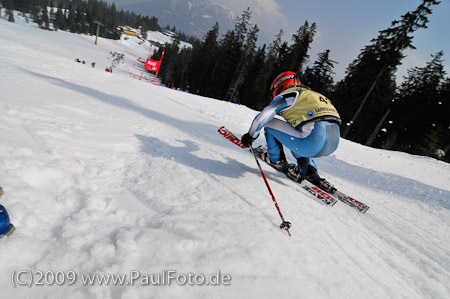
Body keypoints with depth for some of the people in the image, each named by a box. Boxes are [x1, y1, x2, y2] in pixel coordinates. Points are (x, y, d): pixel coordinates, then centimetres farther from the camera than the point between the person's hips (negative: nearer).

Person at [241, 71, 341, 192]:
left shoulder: (286, 95, 8)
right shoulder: (312, 94, 31)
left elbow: (262, 117, 1)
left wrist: (250, 136, 20)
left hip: (314, 143, -8)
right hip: (334, 143, 8)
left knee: (270, 123, 6)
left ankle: (277, 160, 19)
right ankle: (311, 174, 22)